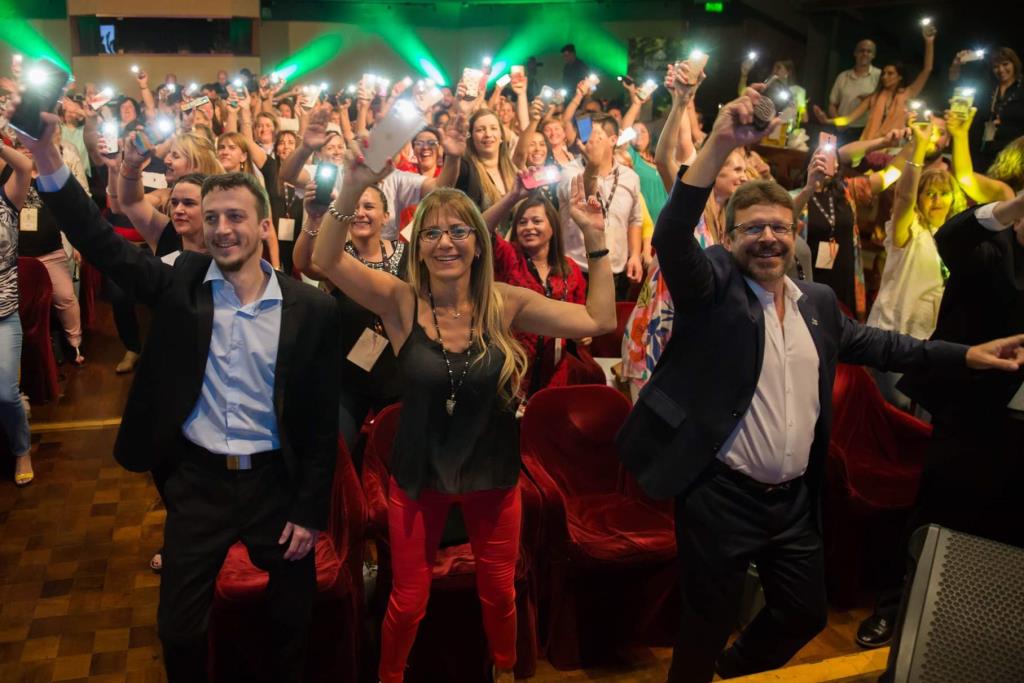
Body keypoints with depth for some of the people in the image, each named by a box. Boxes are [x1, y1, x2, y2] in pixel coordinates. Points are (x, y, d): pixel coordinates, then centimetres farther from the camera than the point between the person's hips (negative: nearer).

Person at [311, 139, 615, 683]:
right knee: (408, 601, 14)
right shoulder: (401, 302, -13)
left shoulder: (506, 304, -11)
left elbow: (598, 321, -14)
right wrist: (352, 190, -39)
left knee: (498, 592, 20)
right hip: (418, 475, -1)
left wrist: (595, 239, -18)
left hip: (493, 475, 1)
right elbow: (326, 259, -25)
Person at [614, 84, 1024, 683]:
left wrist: (966, 354, 16)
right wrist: (721, 146, -34)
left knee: (806, 616, 22)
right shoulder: (713, 285, -10)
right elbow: (671, 238, -26)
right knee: (709, 627, 9)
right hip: (721, 496, -6)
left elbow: (871, 343, 21)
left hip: (795, 500, 7)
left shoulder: (819, 301, 9)